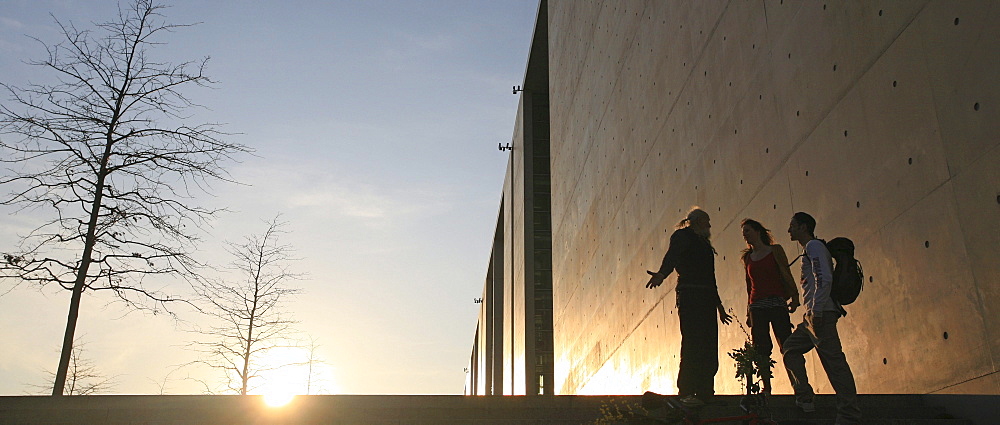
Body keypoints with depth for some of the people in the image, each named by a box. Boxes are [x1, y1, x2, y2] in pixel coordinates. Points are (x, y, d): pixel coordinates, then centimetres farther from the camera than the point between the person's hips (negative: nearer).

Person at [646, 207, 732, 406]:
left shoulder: (703, 243, 27)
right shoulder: (683, 236, 3)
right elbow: (671, 256, -18)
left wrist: (719, 305, 29)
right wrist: (661, 274, -38)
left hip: (706, 299, 8)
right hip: (690, 295, -8)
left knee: (709, 345, 2)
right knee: (693, 343, -13)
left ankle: (705, 393, 6)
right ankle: (687, 392, -11)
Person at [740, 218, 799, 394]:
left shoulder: (775, 250, 6)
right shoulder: (747, 257, 16)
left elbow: (787, 275, 0)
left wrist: (795, 296, -12)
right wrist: (748, 311, 14)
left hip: (777, 303, -4)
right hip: (756, 306, 4)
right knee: (761, 350, 0)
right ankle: (766, 388, 4)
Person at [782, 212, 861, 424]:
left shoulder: (814, 246, -6)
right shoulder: (811, 249, 24)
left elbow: (824, 279, -19)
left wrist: (816, 312, -23)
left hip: (820, 313, -11)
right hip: (813, 314, 11)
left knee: (833, 361, -12)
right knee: (790, 348, 15)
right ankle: (805, 398, 14)